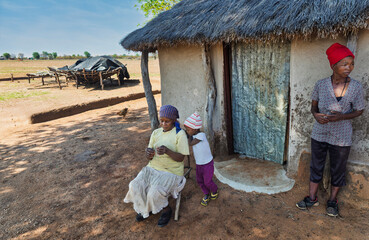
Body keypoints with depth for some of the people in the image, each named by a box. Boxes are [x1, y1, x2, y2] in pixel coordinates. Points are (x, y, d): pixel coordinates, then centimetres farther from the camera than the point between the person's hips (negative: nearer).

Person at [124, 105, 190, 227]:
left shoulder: (180, 134, -12)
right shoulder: (156, 133, 3)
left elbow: (180, 158, -14)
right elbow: (149, 157, 3)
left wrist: (167, 151, -34)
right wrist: (149, 153, -23)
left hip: (171, 172, -5)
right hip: (153, 168, 5)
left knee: (155, 192, -27)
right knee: (135, 186, -16)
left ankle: (166, 209, 8)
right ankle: (146, 208, 15)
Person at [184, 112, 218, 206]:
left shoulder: (201, 135, -27)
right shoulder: (193, 135, -4)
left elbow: (190, 144, -30)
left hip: (207, 163, -7)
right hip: (198, 164, 7)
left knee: (207, 182, 7)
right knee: (200, 181, 16)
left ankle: (214, 191, 38)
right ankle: (207, 195, 38)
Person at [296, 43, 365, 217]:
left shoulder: (356, 88, -10)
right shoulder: (320, 85, -7)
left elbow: (359, 111, 0)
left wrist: (341, 116, -20)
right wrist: (316, 115, -17)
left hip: (341, 137, -1)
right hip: (319, 134, 1)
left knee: (338, 170, 14)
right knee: (316, 167, 13)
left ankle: (332, 201, 36)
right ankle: (312, 198, 31)